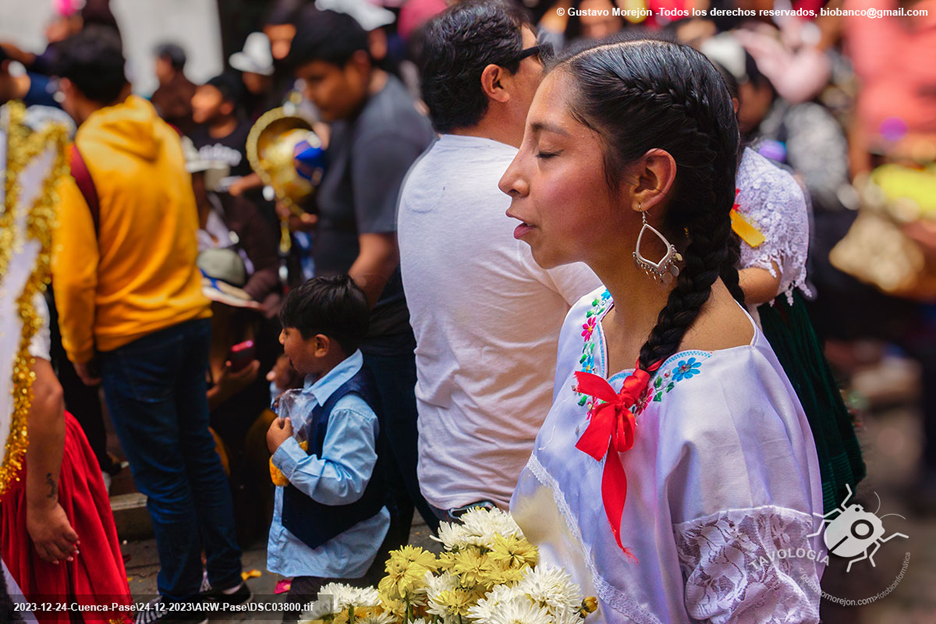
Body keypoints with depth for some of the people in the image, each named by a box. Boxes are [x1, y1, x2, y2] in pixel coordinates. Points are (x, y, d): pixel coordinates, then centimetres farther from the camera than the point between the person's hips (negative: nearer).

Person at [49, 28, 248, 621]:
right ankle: (227, 574, 27)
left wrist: (80, 353, -3)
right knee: (199, 451, 18)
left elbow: (76, 274, -15)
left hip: (131, 339, -6)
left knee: (162, 476, 4)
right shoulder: (166, 139, 3)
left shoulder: (77, 160, -15)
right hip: (191, 318, 6)